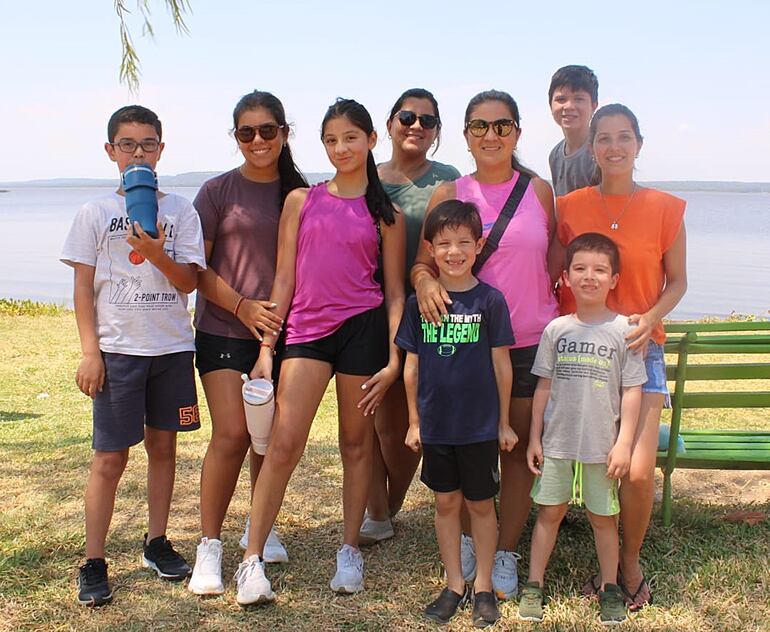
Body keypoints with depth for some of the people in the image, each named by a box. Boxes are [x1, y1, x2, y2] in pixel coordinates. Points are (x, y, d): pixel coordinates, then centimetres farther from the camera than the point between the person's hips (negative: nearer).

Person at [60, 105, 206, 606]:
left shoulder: (180, 211, 5)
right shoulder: (95, 213, 3)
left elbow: (189, 282, 1)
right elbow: (83, 287, 1)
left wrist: (157, 255, -18)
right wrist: (90, 352, -6)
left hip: (172, 346, 2)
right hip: (117, 348, -2)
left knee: (163, 444, 10)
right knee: (111, 457, -3)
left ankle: (157, 543, 24)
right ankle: (94, 564, 5)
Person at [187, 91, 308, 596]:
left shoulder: (297, 192, 7)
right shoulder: (219, 191, -1)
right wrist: (243, 306, -13)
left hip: (282, 330, 3)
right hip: (224, 331, -3)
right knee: (231, 434, -11)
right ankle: (210, 545, 1)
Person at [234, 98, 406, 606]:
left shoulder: (387, 215, 7)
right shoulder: (302, 201, 9)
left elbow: (395, 291, 6)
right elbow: (284, 279, 8)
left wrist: (394, 358, -4)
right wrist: (266, 348, 3)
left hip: (363, 327, 0)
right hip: (306, 328, 0)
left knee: (356, 442, 8)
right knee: (284, 442, -9)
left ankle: (350, 551, 22)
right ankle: (253, 559, -2)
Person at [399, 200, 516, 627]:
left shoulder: (490, 300, -6)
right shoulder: (419, 303, 0)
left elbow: (501, 363, -2)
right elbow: (412, 366, 6)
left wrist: (504, 422, 1)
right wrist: (414, 422, 6)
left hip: (480, 425, -2)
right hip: (435, 425, 2)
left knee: (480, 504, 8)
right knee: (446, 503, 12)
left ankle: (483, 587, 23)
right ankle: (454, 586, 25)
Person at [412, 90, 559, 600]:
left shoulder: (539, 190, 4)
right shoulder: (449, 194, 2)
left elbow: (557, 261, 11)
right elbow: (424, 261, 2)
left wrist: (561, 320, 1)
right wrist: (425, 282, -19)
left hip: (531, 340, 1)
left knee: (520, 446, 7)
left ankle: (507, 553, 21)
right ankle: (468, 540, 28)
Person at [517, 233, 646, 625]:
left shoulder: (623, 330, -5)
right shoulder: (556, 329, 2)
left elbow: (632, 390, -3)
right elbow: (544, 387, 6)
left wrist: (624, 443, -7)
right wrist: (535, 437, 5)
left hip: (602, 445, -1)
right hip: (557, 442, 2)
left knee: (602, 517, 10)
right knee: (549, 512, 9)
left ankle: (610, 588, 26)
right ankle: (534, 585, 20)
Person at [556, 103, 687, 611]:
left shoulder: (665, 208, 0)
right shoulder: (570, 207, 2)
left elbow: (677, 282, 5)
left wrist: (649, 319, -13)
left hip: (640, 347, -1)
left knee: (638, 471, -10)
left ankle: (631, 563, 15)